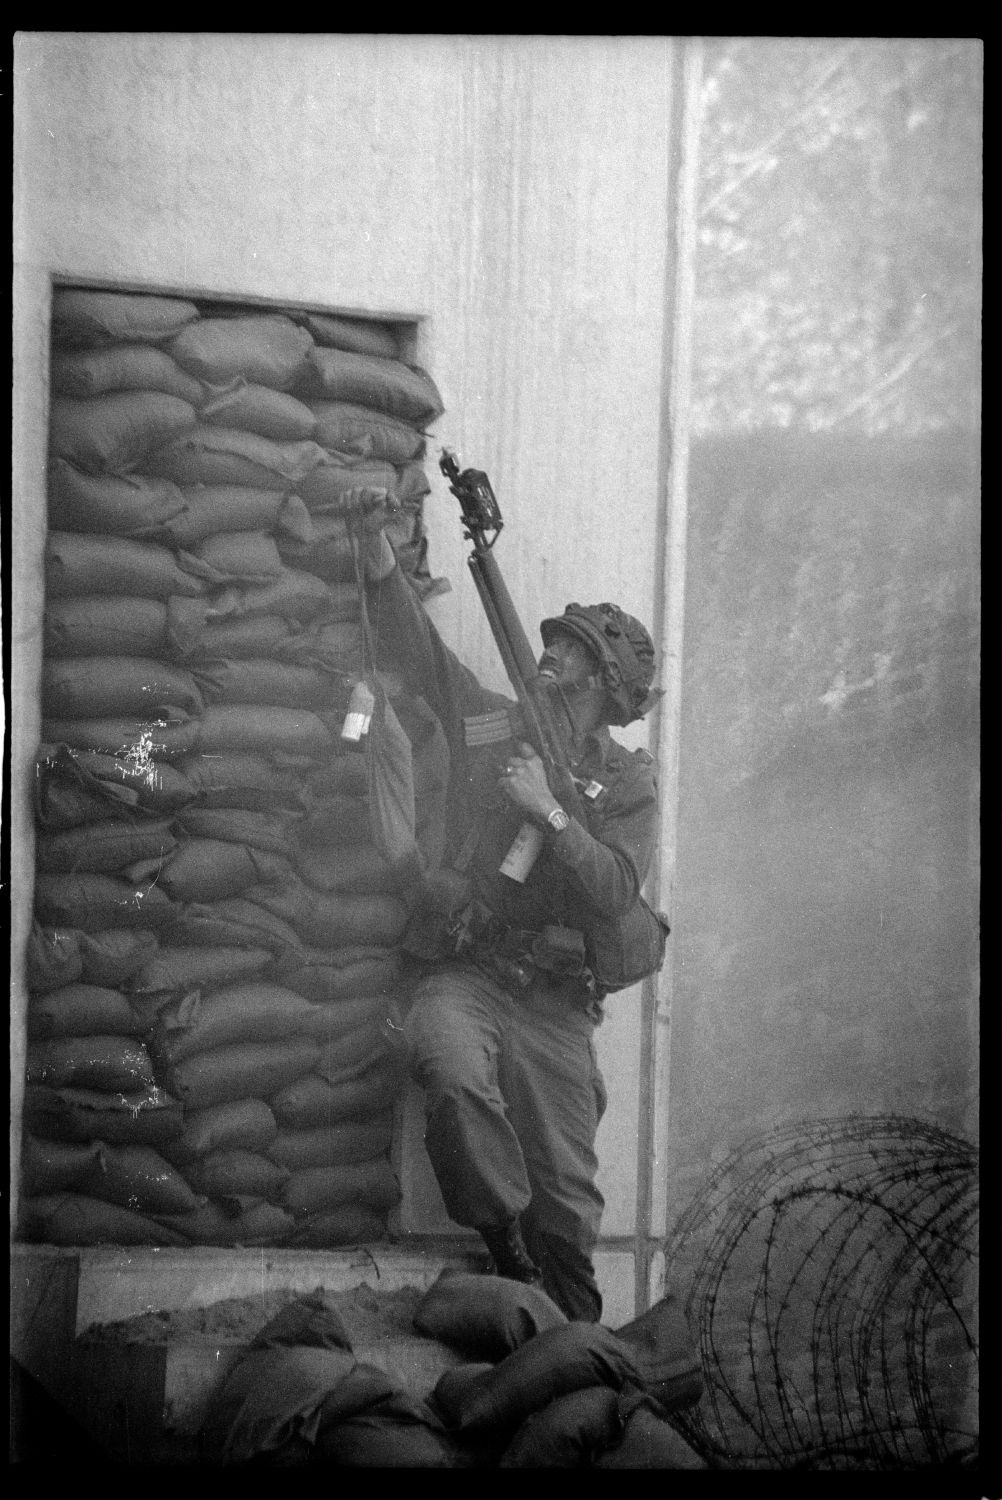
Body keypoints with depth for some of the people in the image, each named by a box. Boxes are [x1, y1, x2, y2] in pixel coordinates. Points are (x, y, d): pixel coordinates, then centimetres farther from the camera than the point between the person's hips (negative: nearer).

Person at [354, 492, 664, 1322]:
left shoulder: (628, 781, 6)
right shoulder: (494, 723, 11)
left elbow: (616, 892, -8)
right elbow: (417, 650, 6)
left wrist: (549, 811, -15)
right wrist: (381, 558, -4)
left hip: (555, 997, 0)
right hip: (463, 972, 0)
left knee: (567, 1201, 0)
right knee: (454, 1069, -35)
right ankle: (503, 1246, -17)